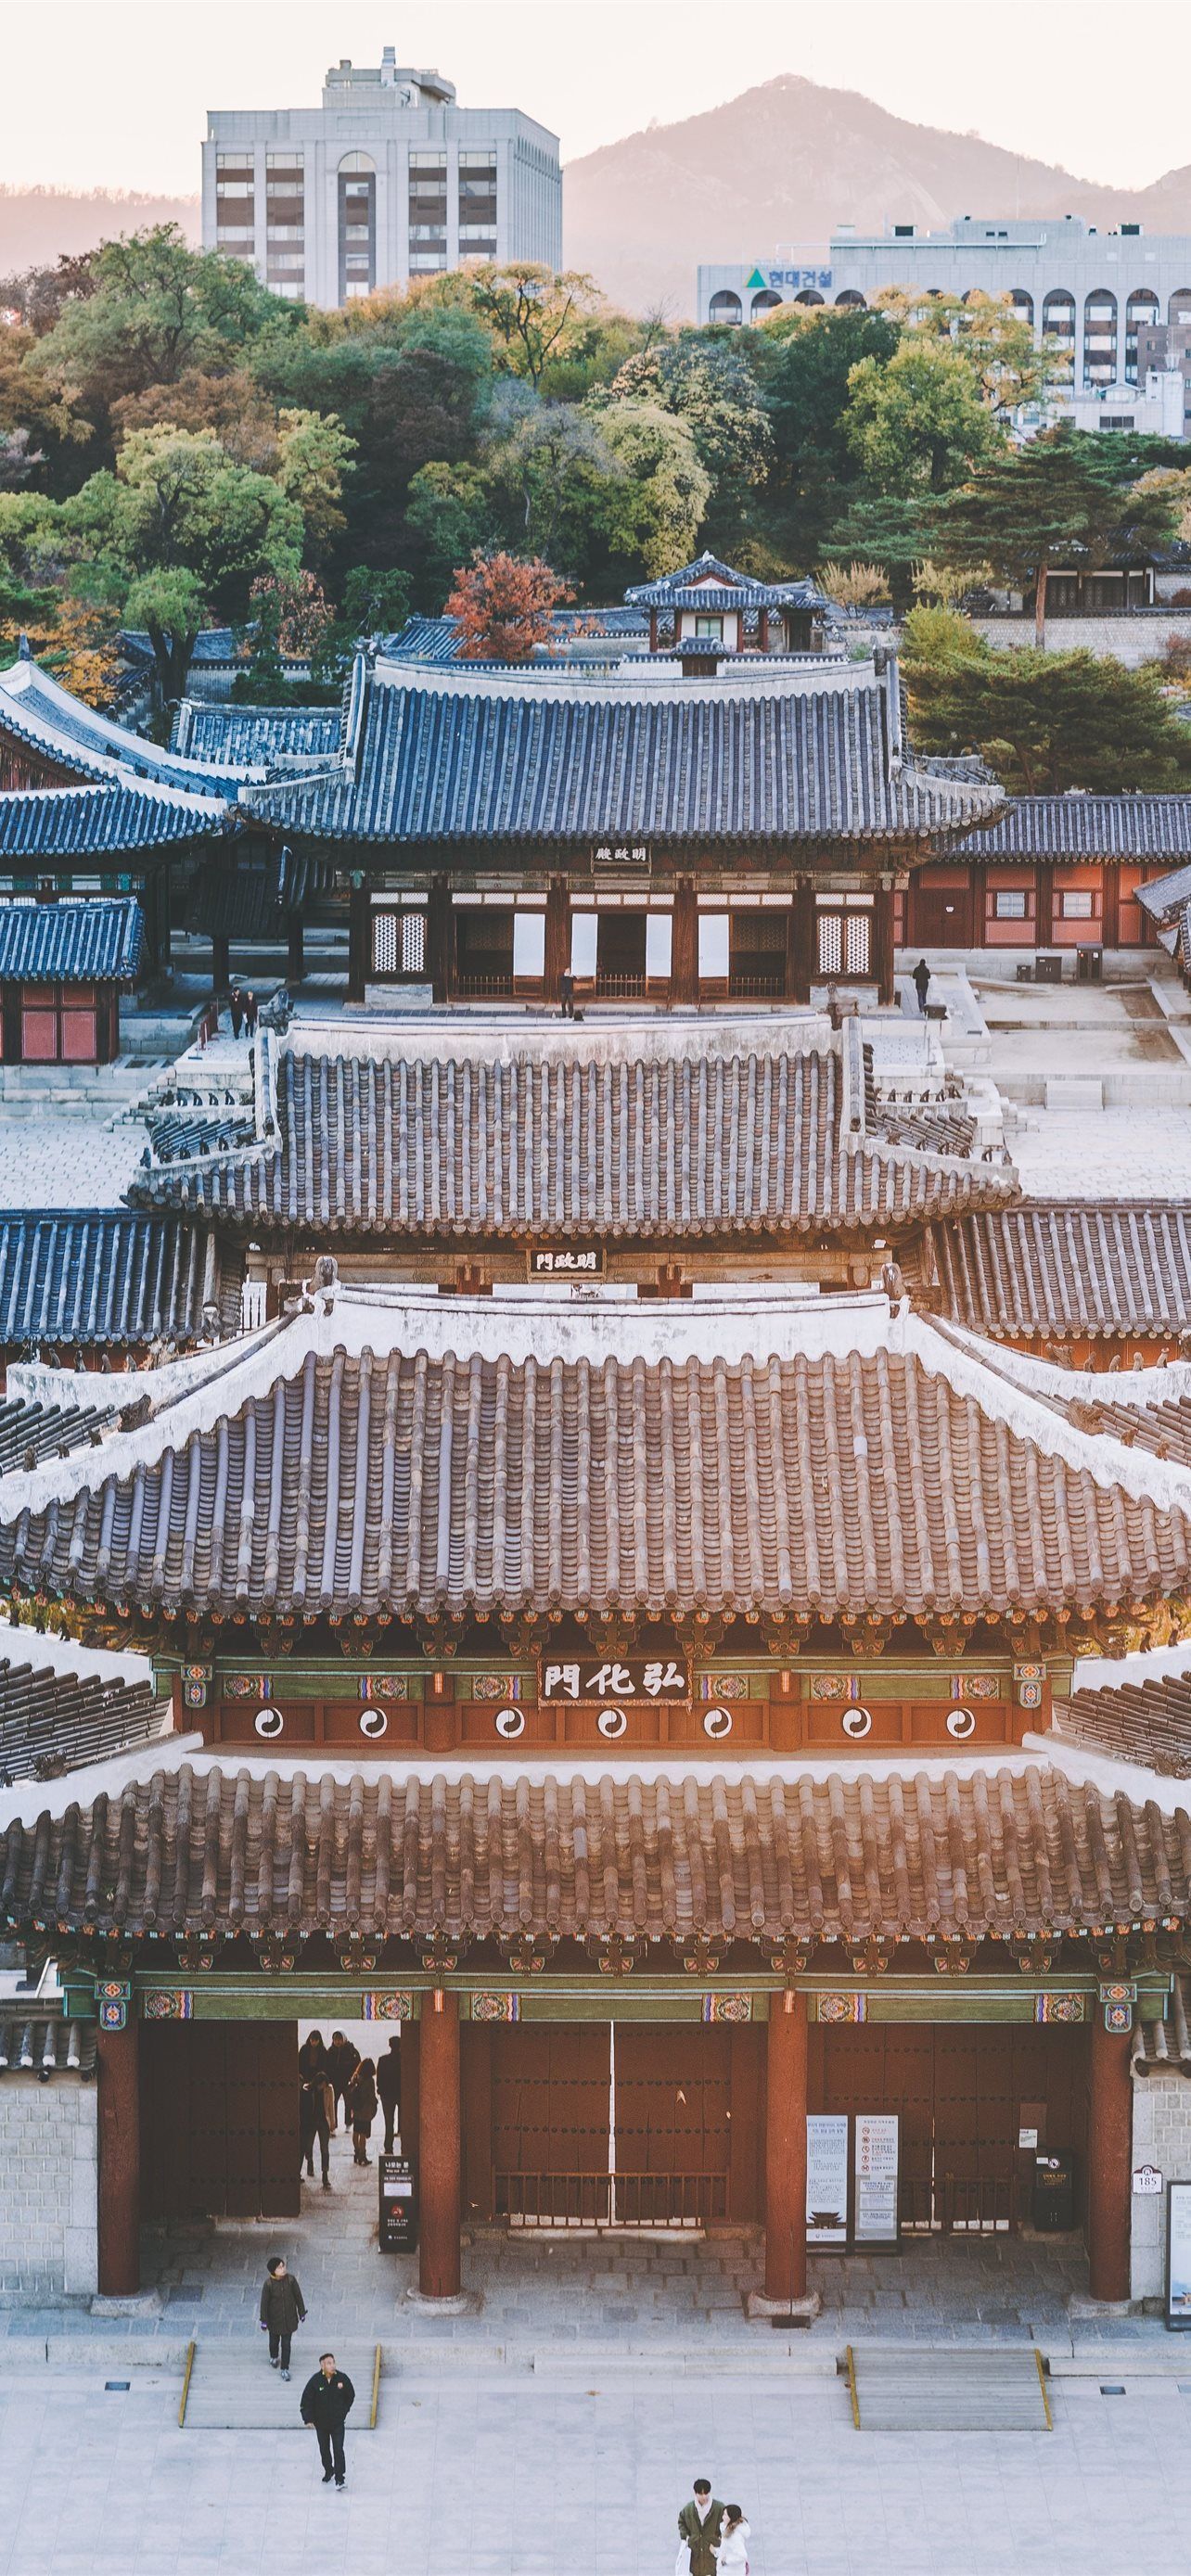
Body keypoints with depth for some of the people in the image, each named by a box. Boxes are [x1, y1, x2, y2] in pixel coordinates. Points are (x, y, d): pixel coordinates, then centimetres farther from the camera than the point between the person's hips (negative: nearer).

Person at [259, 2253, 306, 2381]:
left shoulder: (291, 2279, -16)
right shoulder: (268, 2284, -20)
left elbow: (298, 2296, -3)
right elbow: (264, 2302, -11)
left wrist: (301, 2313, 5)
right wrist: (264, 2321, -6)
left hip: (289, 2318, 0)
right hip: (274, 2319, 0)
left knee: (286, 2344, 4)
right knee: (274, 2340, 22)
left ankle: (284, 2369, 17)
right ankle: (274, 2357, 52)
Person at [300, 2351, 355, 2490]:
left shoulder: (342, 2378, -11)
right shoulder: (315, 2381, -14)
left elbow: (350, 2396, 6)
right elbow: (306, 2401, -8)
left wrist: (344, 2411, 6)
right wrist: (308, 2419, -14)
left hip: (338, 2422, -1)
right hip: (321, 2422, 1)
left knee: (338, 2449, -8)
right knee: (324, 2450, 15)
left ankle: (339, 2477, -3)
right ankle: (328, 2472, 37)